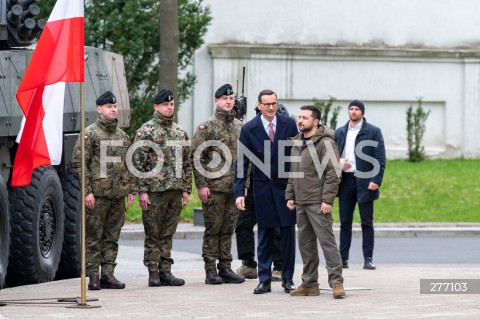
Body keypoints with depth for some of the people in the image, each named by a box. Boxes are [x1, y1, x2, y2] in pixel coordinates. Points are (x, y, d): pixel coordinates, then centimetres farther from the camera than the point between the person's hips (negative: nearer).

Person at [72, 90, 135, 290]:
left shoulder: (122, 136, 15)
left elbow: (128, 166, 21)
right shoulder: (90, 134, -4)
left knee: (112, 237, 7)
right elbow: (79, 163, -8)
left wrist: (130, 190, 13)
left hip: (118, 195, 6)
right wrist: (87, 191, -14)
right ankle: (93, 276, 0)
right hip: (97, 194, -6)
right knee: (93, 237, -2)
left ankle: (108, 274, 12)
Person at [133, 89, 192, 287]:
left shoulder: (180, 132, 13)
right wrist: (142, 191, -12)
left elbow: (187, 162, 16)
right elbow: (138, 162, -7)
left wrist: (186, 189, 9)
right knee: (153, 234, -1)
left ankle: (165, 271, 12)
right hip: (154, 191, -5)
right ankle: (153, 272, 2)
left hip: (175, 191, 5)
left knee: (168, 233, 8)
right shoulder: (146, 131, -4)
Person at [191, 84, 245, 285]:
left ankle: (225, 268, 13)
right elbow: (197, 157, -7)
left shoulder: (240, 127, 12)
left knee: (228, 229, 8)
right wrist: (201, 185, -13)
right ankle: (210, 271, 2)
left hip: (235, 188, 5)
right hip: (214, 187, -5)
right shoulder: (206, 127, -4)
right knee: (213, 229, -2)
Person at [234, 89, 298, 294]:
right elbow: (242, 162, -3)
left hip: (287, 184, 0)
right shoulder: (249, 129, -5)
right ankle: (264, 280, 9)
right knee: (265, 234, 4)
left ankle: (288, 278, 10)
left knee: (288, 232, 2)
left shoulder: (289, 124, -3)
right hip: (263, 187, 0)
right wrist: (239, 192, -9)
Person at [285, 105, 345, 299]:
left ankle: (336, 282, -9)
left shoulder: (325, 144, -9)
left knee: (327, 241, -10)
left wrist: (327, 200, -19)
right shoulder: (297, 143, 16)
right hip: (300, 203, 8)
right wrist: (290, 196, 15)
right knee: (305, 244, 10)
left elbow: (333, 174, -14)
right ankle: (309, 284, 16)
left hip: (318, 203, -8)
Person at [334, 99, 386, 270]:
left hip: (364, 182, -4)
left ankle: (368, 259, 2)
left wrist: (376, 180, -13)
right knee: (345, 222, 5)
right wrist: (338, 163, -5)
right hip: (345, 181, 4)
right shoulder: (340, 132, 14)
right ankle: (343, 258, 8)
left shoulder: (373, 132, 1)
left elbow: (380, 158, -4)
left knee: (367, 222, -1)